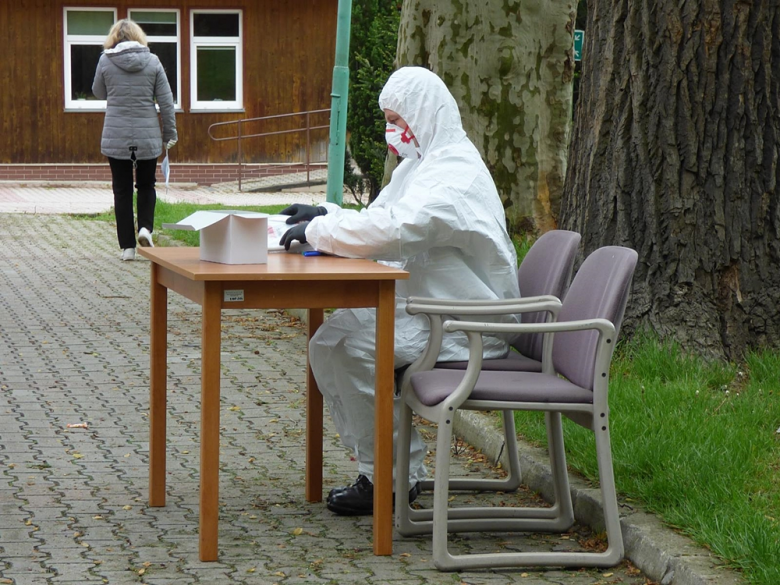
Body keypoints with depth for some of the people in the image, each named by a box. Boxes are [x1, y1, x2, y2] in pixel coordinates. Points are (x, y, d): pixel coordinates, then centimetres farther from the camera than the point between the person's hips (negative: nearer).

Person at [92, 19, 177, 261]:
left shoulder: (106, 61, -4)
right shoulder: (152, 61, -2)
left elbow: (99, 92, 12)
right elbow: (166, 101, 0)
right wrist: (170, 133, 7)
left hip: (116, 137, -1)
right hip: (147, 137, 1)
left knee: (122, 190, 7)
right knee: (146, 185, 18)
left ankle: (127, 246, 6)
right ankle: (145, 227, -4)